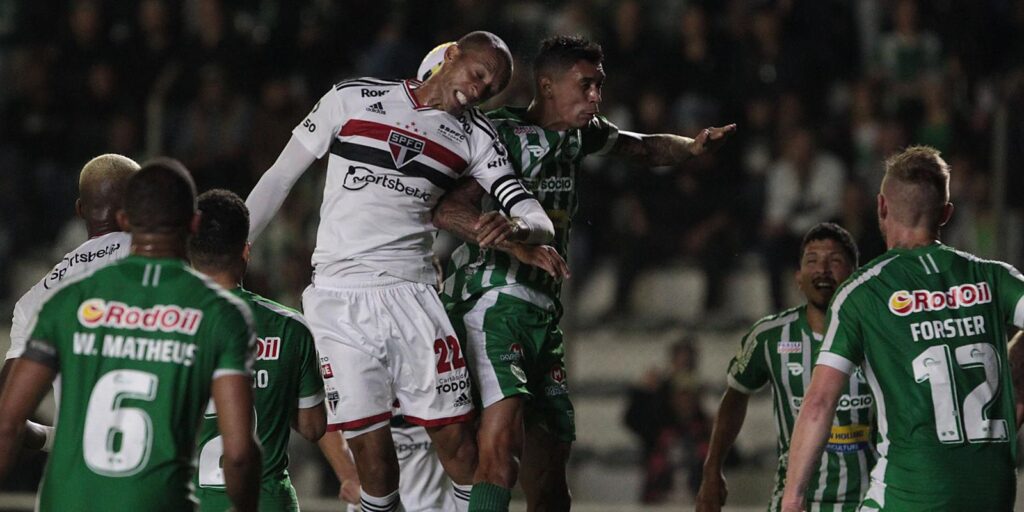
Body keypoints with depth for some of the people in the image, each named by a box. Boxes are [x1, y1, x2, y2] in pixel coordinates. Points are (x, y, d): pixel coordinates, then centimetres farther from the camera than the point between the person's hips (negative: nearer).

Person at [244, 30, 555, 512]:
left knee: (455, 438, -5)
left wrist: (518, 225, -23)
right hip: (339, 299, -2)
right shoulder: (353, 98, 5)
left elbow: (539, 222, 2)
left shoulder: (475, 137, 9)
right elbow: (280, 177, 11)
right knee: (371, 448, -4)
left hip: (412, 296, 2)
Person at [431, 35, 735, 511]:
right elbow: (445, 211, -22)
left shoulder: (579, 133, 14)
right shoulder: (501, 133, -10)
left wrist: (691, 147, 9)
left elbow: (646, 148, 31)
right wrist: (522, 246, -32)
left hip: (543, 309, 9)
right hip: (492, 300, -8)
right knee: (505, 428, -28)